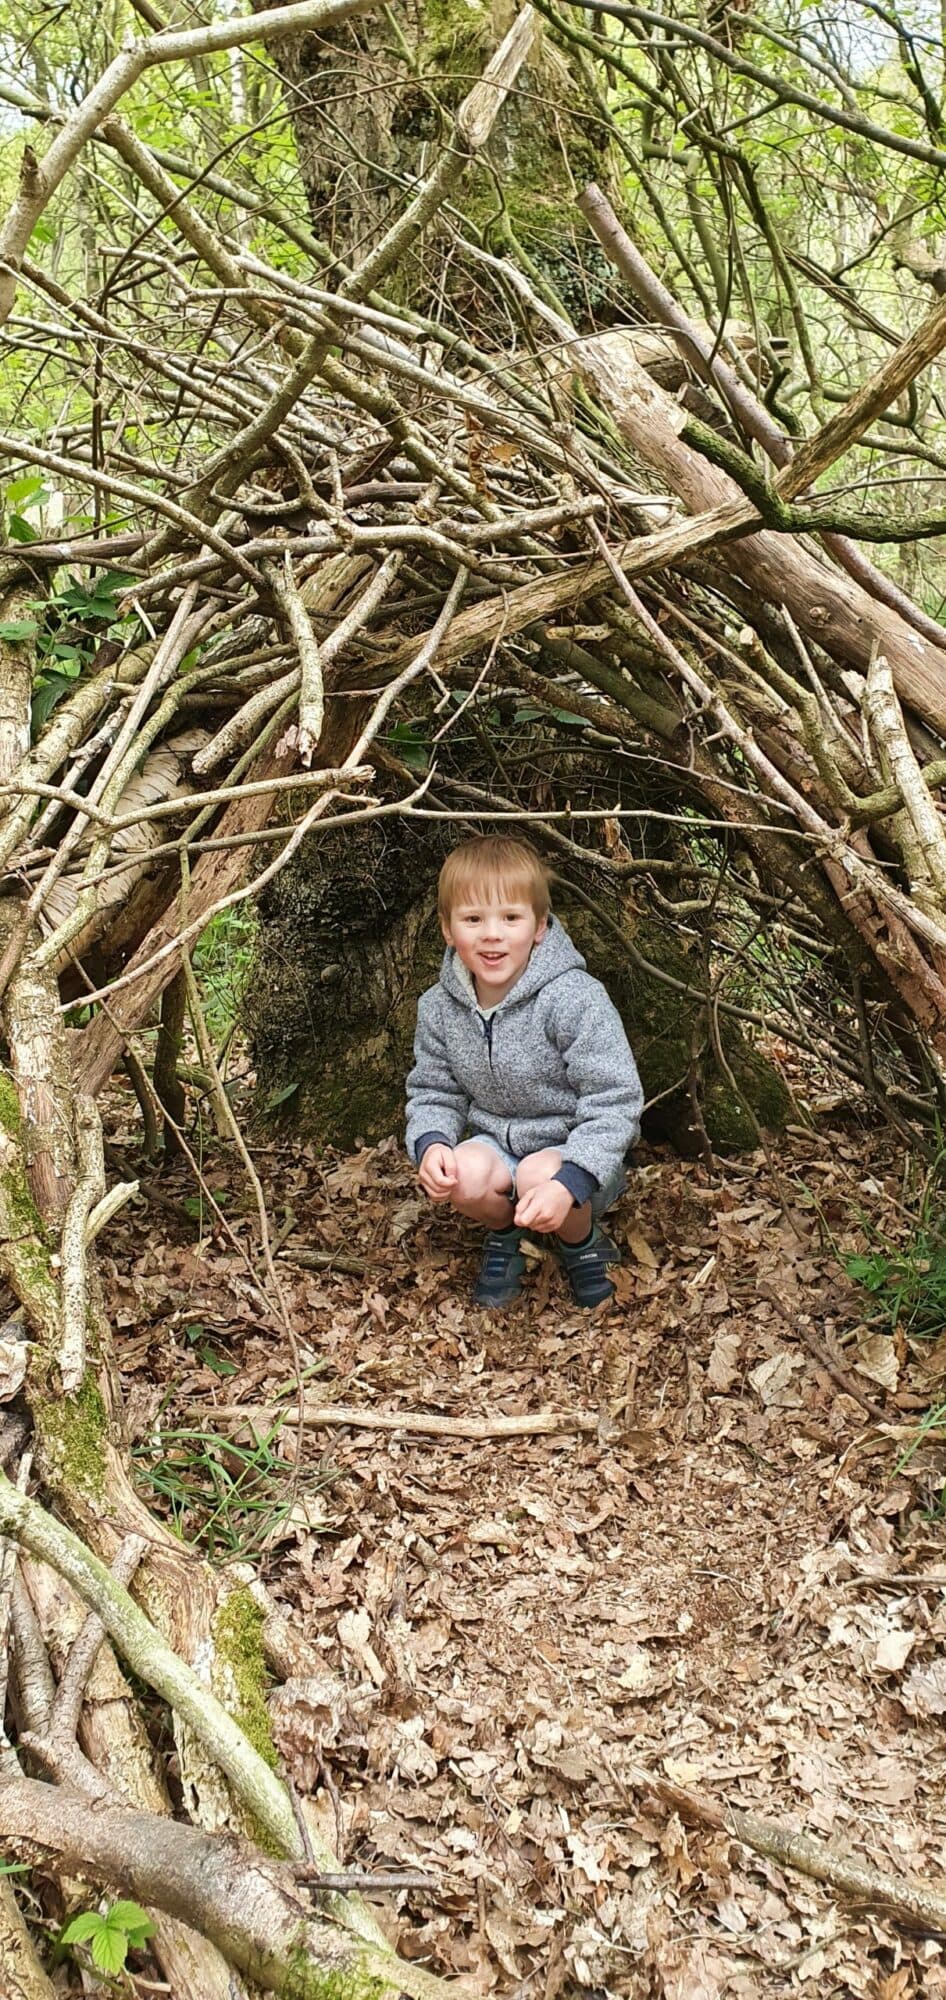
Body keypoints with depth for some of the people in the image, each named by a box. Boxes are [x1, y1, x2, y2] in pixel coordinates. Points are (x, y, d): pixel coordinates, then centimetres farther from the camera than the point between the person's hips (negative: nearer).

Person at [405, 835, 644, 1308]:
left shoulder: (575, 998, -24)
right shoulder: (439, 1008, -7)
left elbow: (615, 1101, -24)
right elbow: (433, 1093, 4)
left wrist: (569, 1184, -36)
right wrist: (429, 1142, -20)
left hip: (579, 1155, -3)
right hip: (498, 1144, 3)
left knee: (540, 1175, -35)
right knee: (462, 1173, -29)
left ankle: (581, 1241, 1)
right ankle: (504, 1232, 7)